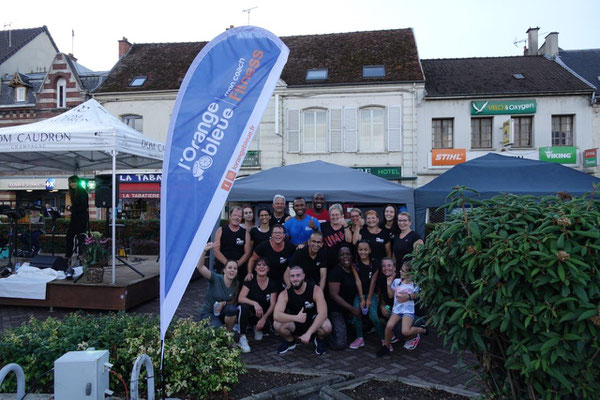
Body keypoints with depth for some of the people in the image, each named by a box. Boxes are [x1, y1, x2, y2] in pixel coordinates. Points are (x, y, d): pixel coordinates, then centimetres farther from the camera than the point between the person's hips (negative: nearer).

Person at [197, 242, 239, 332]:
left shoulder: (236, 285, -4)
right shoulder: (216, 278, -18)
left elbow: (235, 302, 6)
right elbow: (200, 267, -33)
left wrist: (224, 303, -16)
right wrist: (205, 251, -47)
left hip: (222, 312, 4)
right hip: (208, 313, -4)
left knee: (232, 309, -30)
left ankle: (229, 332, -6)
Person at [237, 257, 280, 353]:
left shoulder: (272, 284, -3)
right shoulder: (250, 281, -8)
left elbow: (272, 304, -8)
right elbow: (240, 298, -20)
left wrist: (264, 318, -25)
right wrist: (255, 303, -37)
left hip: (264, 314, 2)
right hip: (250, 313, -1)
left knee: (266, 324, -31)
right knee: (244, 306, -34)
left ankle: (258, 328, 10)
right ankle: (242, 337, -22)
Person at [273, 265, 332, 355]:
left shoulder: (315, 290, -20)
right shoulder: (284, 294, -16)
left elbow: (323, 313, -30)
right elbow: (276, 315, -28)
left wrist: (308, 333, -39)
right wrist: (296, 318, -42)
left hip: (314, 322, -1)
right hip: (295, 324, 1)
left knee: (327, 327, -34)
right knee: (277, 324, -28)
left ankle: (320, 340, 4)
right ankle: (289, 341, 6)